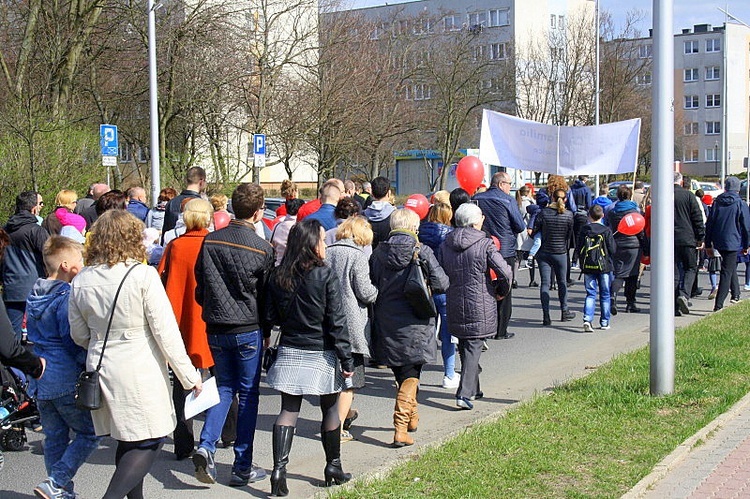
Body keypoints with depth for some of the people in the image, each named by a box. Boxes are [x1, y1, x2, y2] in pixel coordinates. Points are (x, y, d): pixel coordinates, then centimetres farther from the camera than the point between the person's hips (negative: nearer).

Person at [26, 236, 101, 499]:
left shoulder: (34, 297, 10)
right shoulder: (66, 297, -16)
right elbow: (73, 340, -17)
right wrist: (89, 363, -5)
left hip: (41, 379, 8)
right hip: (67, 380, -8)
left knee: (54, 438, 15)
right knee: (89, 433, 3)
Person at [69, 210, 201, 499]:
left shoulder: (80, 281, 2)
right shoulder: (143, 276, -14)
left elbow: (79, 334, 11)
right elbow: (166, 332, -13)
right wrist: (189, 377, -6)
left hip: (100, 369, 6)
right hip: (141, 372, -6)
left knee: (128, 441, 18)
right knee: (150, 442, 1)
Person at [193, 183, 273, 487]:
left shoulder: (210, 241, -1)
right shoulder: (262, 249, -12)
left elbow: (200, 287, 6)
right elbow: (268, 294, -4)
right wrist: (267, 331, 9)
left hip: (216, 329, 4)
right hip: (248, 330, -4)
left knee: (224, 388, 17)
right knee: (248, 394, 7)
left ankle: (206, 446, -2)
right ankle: (242, 467, 11)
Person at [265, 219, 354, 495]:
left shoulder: (278, 275, -1)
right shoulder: (325, 275, -13)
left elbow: (272, 316, 5)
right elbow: (337, 321, -13)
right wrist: (346, 359, -8)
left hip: (289, 352, 3)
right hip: (320, 355, -3)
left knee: (288, 410, 6)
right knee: (330, 409, 13)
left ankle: (279, 469, -6)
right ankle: (333, 467, 24)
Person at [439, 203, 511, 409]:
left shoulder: (446, 244, 3)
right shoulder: (485, 244, -11)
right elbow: (505, 272, -14)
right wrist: (501, 292, 4)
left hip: (455, 305, 5)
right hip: (479, 306, -5)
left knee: (465, 345, 18)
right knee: (473, 347, 0)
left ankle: (473, 389, 29)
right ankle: (464, 393, -9)